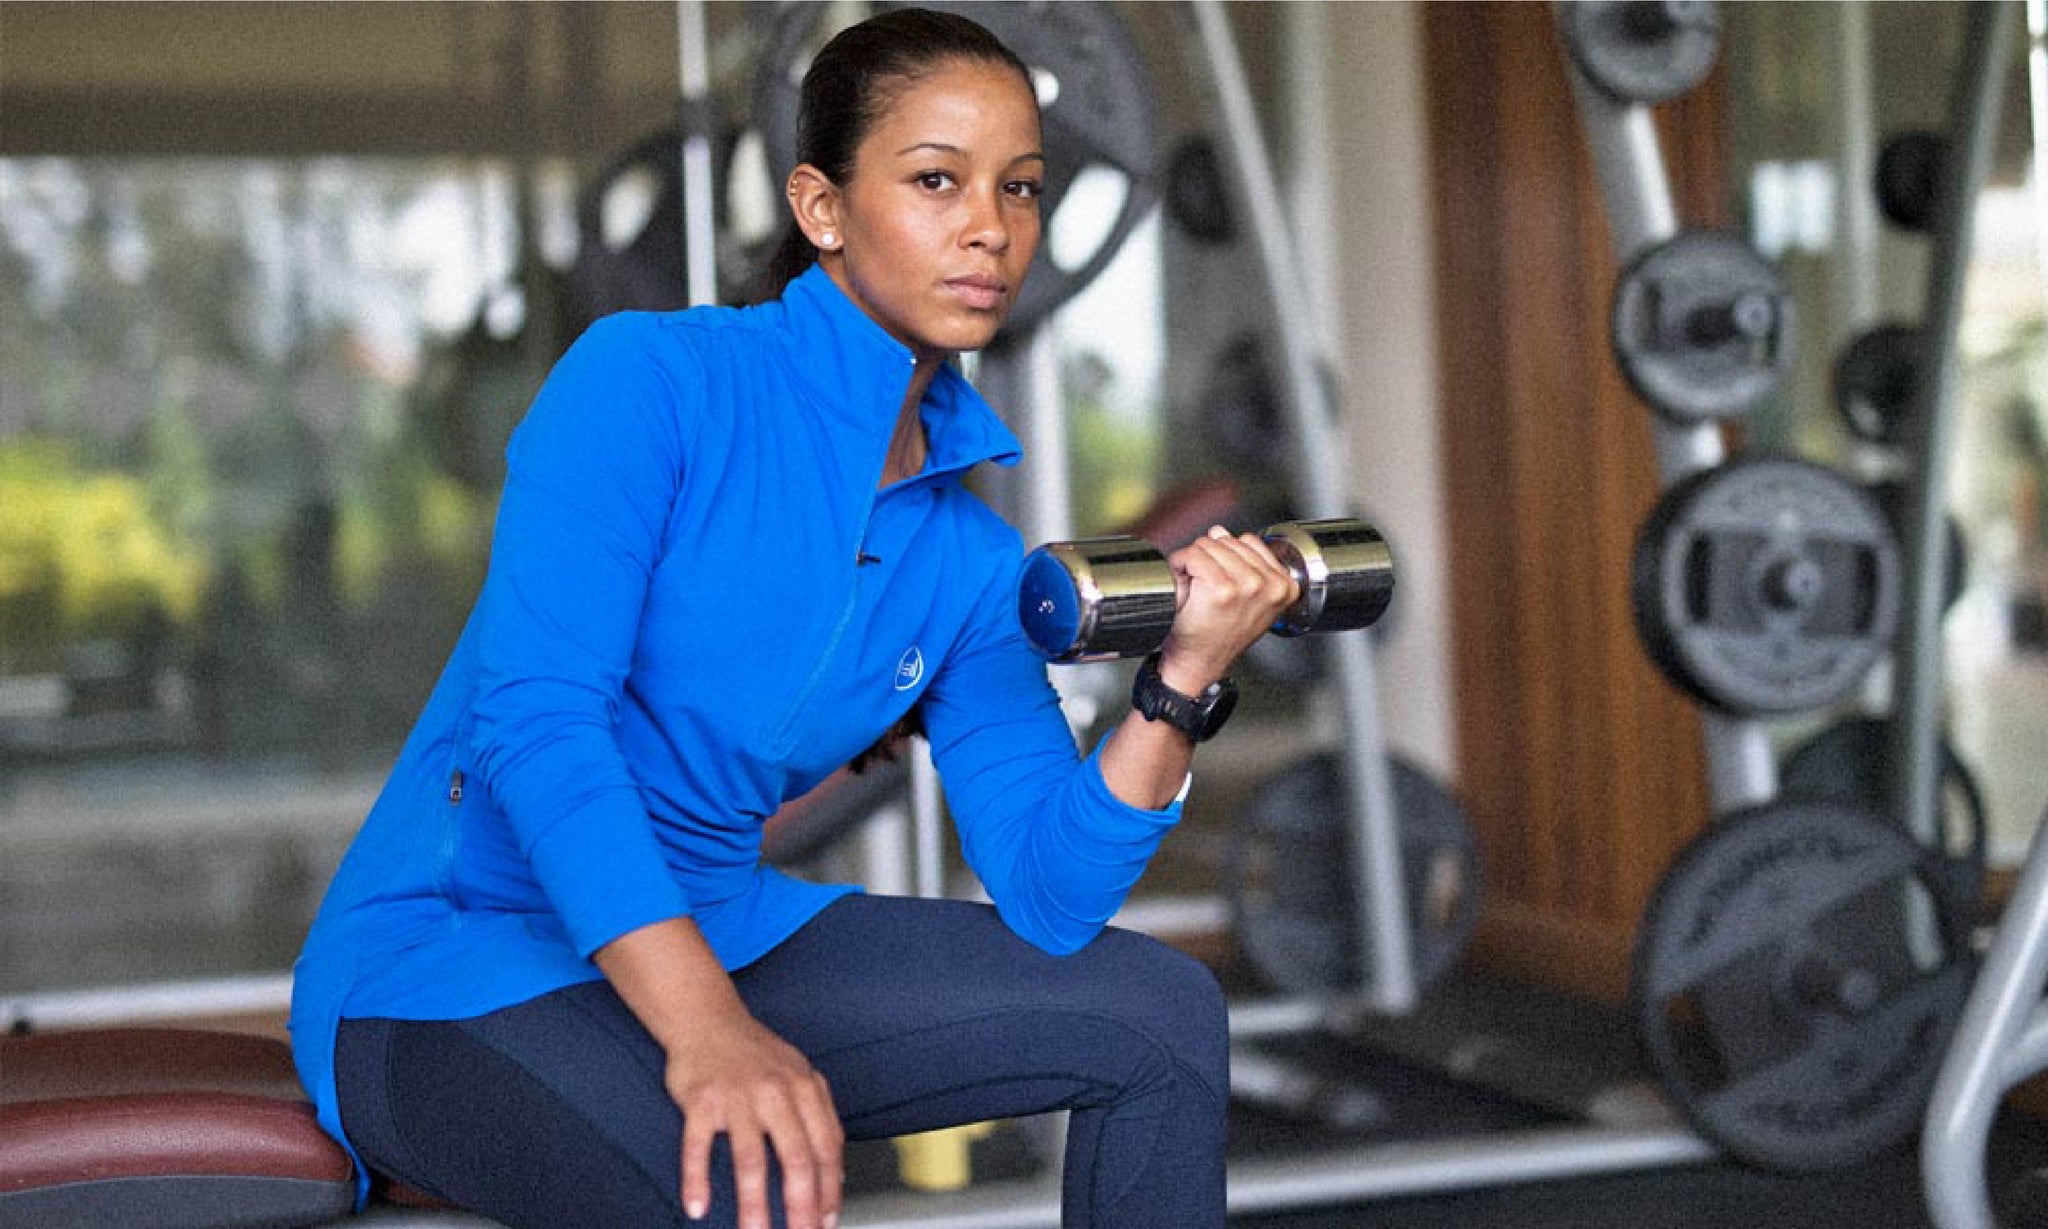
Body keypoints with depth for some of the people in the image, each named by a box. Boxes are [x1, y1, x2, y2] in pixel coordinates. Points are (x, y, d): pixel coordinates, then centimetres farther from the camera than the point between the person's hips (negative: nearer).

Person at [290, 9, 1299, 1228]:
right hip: (454, 965, -7)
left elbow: (1048, 899, 1)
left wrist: (1180, 682, -13)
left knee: (1160, 1010, 1)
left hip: (717, 936, 7)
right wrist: (704, 1026, -37)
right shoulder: (651, 380, -14)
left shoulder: (968, 559, 4)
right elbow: (535, 714, -26)